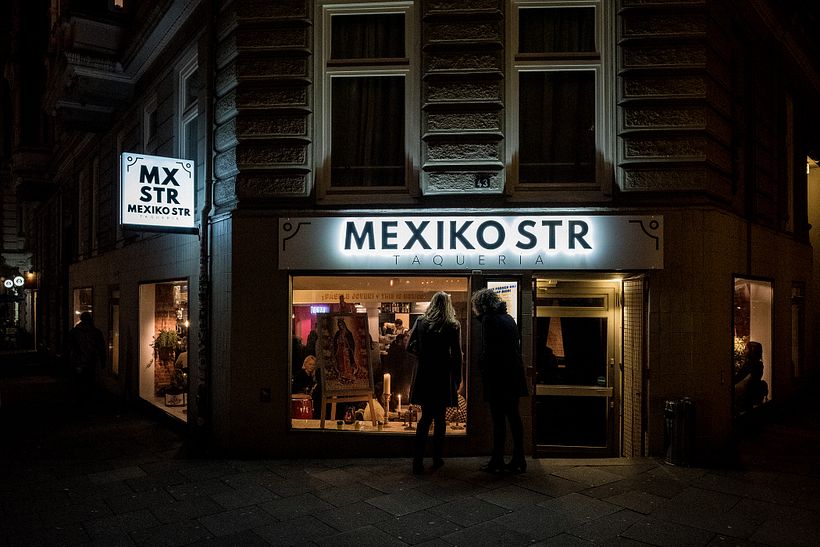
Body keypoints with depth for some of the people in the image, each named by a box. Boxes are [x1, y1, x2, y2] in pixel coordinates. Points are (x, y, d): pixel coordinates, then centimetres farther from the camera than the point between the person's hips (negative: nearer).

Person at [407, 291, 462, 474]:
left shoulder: (420, 322, 0)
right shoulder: (453, 325, -5)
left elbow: (410, 346, 4)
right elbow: (457, 354, -5)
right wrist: (457, 378, 3)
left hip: (423, 375, 2)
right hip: (443, 377, -1)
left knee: (425, 416, 9)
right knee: (440, 418, 12)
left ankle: (418, 461, 0)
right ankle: (437, 459, 19)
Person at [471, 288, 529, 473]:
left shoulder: (489, 320, -10)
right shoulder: (508, 318, 13)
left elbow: (487, 351, -15)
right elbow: (516, 345, 15)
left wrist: (484, 374, -7)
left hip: (498, 377, -8)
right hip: (514, 376, 8)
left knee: (498, 420, -1)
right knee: (514, 418, 11)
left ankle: (497, 462, 7)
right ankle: (518, 461, 17)